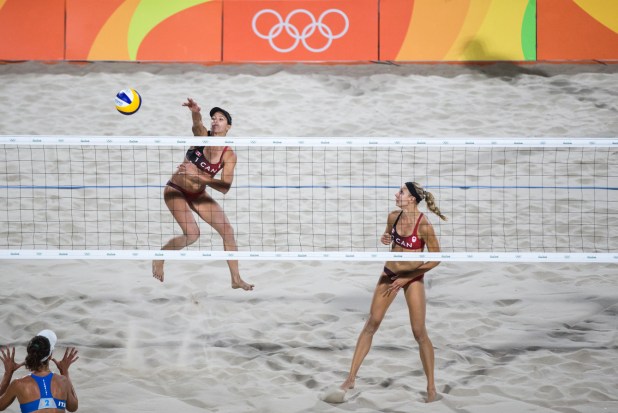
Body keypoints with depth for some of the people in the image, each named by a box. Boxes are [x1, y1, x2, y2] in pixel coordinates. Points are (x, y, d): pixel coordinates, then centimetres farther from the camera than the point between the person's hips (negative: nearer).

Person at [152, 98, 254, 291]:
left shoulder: (229, 155, -10)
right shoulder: (202, 136, -13)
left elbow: (225, 188, -18)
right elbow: (197, 125, -39)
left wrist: (198, 177, -29)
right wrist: (196, 113, -62)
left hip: (198, 195, 4)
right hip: (176, 190, -4)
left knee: (227, 229, -3)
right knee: (192, 233, -21)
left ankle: (236, 279, 9)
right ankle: (159, 257, 6)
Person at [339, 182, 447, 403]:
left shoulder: (424, 225, -21)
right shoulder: (393, 216, -5)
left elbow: (435, 259, -15)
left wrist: (406, 278, -13)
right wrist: (385, 238, -9)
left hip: (413, 278, -5)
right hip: (389, 273, 5)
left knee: (419, 332, -5)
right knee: (371, 324, 4)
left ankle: (431, 386, 7)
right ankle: (351, 378, 10)